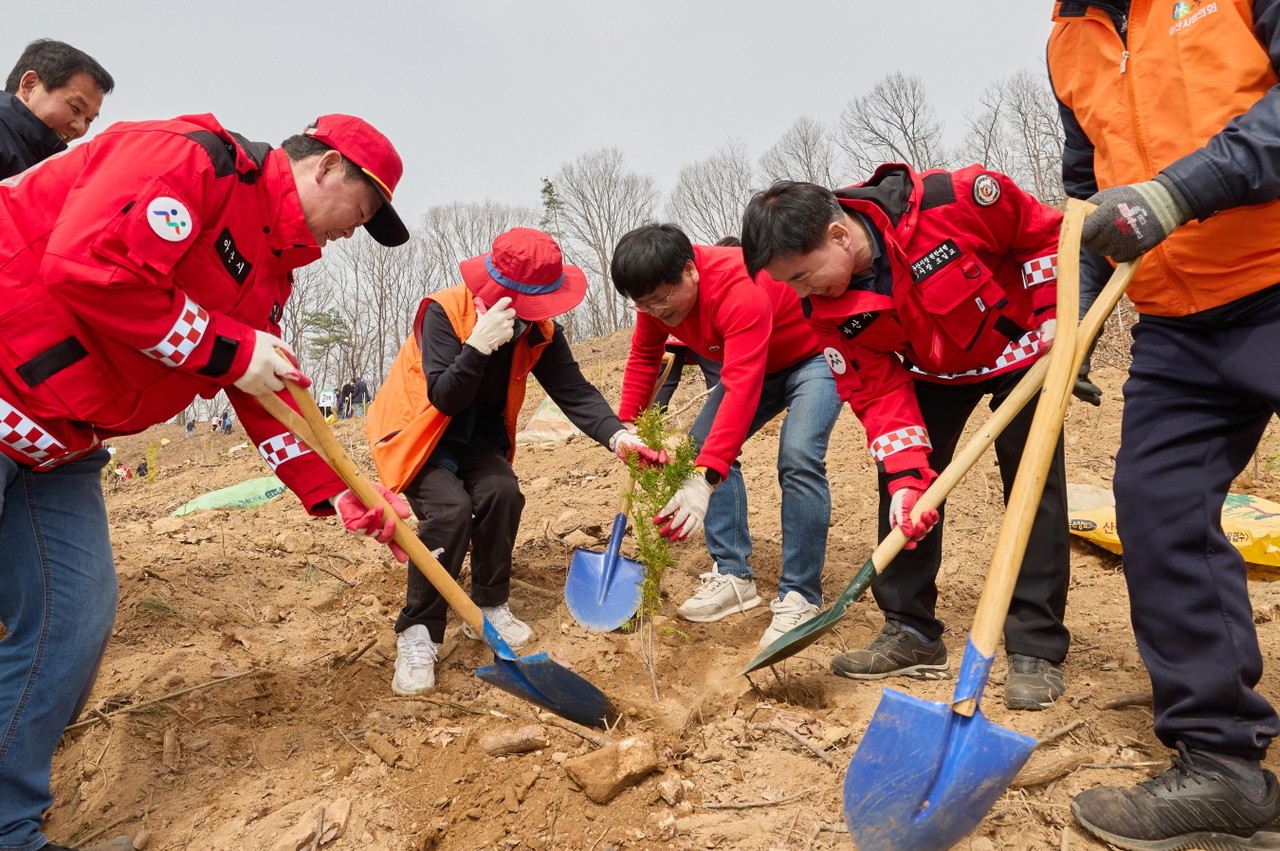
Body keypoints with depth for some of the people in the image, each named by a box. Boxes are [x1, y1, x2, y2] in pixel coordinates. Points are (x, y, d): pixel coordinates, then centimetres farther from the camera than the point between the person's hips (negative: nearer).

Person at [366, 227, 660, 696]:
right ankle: (417, 636, -16)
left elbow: (574, 391, -18)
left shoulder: (541, 330, -11)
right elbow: (445, 400, -28)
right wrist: (478, 346, -42)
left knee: (502, 492, -24)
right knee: (450, 508, -28)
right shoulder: (444, 311, -25)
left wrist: (616, 434, -35)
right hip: (418, 432, -4)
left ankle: (489, 608, -4)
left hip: (477, 436, 4)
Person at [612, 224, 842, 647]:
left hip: (815, 355, -8)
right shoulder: (658, 293, -14)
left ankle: (800, 596, -15)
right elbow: (643, 359, 0)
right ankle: (734, 575, 2)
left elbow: (743, 389, -46)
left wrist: (705, 479, -52)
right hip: (761, 364, 8)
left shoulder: (741, 289, -39)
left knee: (798, 458, -27)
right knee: (701, 443, -4)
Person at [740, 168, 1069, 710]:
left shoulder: (952, 201, -35)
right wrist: (906, 477, -27)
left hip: (1019, 346, -3)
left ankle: (1037, 648, -1)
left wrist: (1054, 314, -20)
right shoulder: (827, 309, -21)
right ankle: (911, 631, 10)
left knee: (1033, 483, -9)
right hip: (935, 370, 4)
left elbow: (1046, 232, -16)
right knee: (900, 482, -3)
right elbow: (878, 392, -17)